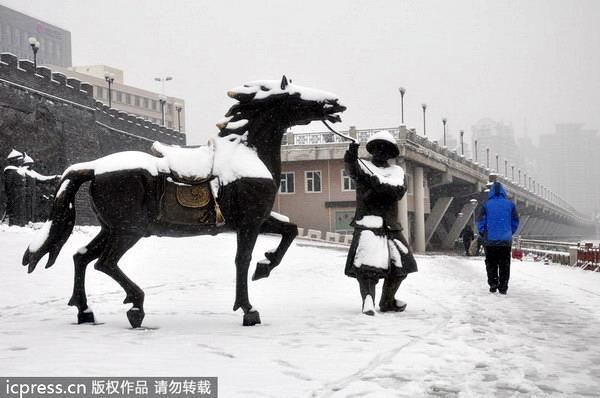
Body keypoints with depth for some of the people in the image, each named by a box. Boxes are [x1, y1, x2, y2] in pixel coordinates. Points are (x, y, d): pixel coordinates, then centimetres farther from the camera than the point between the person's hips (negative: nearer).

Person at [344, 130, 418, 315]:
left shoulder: (396, 171, 14)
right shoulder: (363, 166, 6)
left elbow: (398, 190, -6)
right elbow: (352, 170, -19)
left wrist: (377, 182, -21)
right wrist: (351, 158, -41)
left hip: (390, 224, 5)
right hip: (368, 221, -5)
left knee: (401, 265, 9)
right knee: (366, 263, -22)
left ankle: (387, 301, 25)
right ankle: (368, 300, -18)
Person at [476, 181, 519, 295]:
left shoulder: (486, 205, -5)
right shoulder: (510, 205, 0)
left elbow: (480, 222, -4)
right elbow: (515, 222, 4)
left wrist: (483, 234, 11)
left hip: (490, 240, -1)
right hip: (506, 240, 1)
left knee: (491, 264, 9)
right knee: (504, 265, 7)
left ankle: (493, 285, 6)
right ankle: (503, 287, 4)